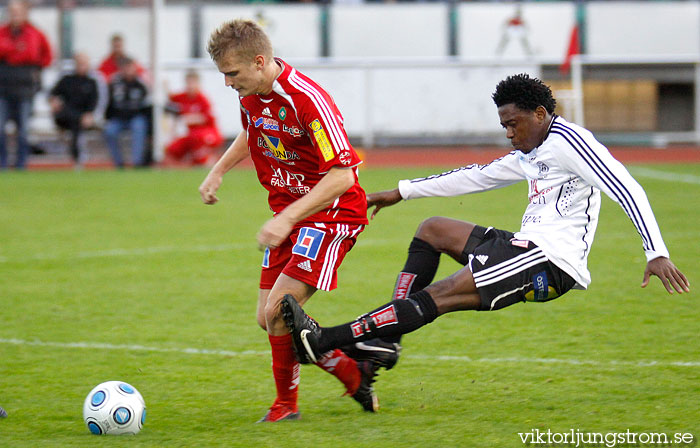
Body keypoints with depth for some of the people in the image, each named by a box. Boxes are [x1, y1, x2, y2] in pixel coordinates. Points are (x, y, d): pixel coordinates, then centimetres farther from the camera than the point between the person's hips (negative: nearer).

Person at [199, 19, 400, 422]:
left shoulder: (307, 100, -26)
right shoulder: (250, 95, 0)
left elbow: (342, 176, -29)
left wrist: (287, 217, -34)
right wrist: (218, 171, 14)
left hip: (331, 211, -9)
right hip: (289, 213, 9)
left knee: (279, 309, -19)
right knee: (270, 318, 5)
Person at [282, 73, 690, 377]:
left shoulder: (567, 141, -9)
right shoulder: (530, 155, 21)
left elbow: (627, 190, -17)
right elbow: (476, 177, 30)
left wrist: (657, 254, -27)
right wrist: (399, 193, 31)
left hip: (551, 264, -11)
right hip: (527, 246, 11)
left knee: (439, 296, -18)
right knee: (432, 229, 18)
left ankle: (326, 340, -22)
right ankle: (386, 336, 3)